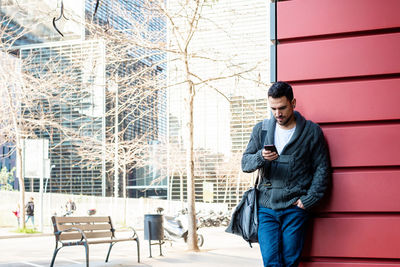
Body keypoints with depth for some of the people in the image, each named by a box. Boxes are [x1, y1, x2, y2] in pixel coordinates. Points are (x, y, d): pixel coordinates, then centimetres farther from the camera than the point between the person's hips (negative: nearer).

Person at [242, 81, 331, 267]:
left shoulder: (311, 131, 2)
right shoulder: (261, 129, 10)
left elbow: (322, 169, 3)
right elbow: (245, 163, 7)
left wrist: (308, 200, -6)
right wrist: (261, 157, -16)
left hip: (295, 209, -2)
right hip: (266, 207, 2)